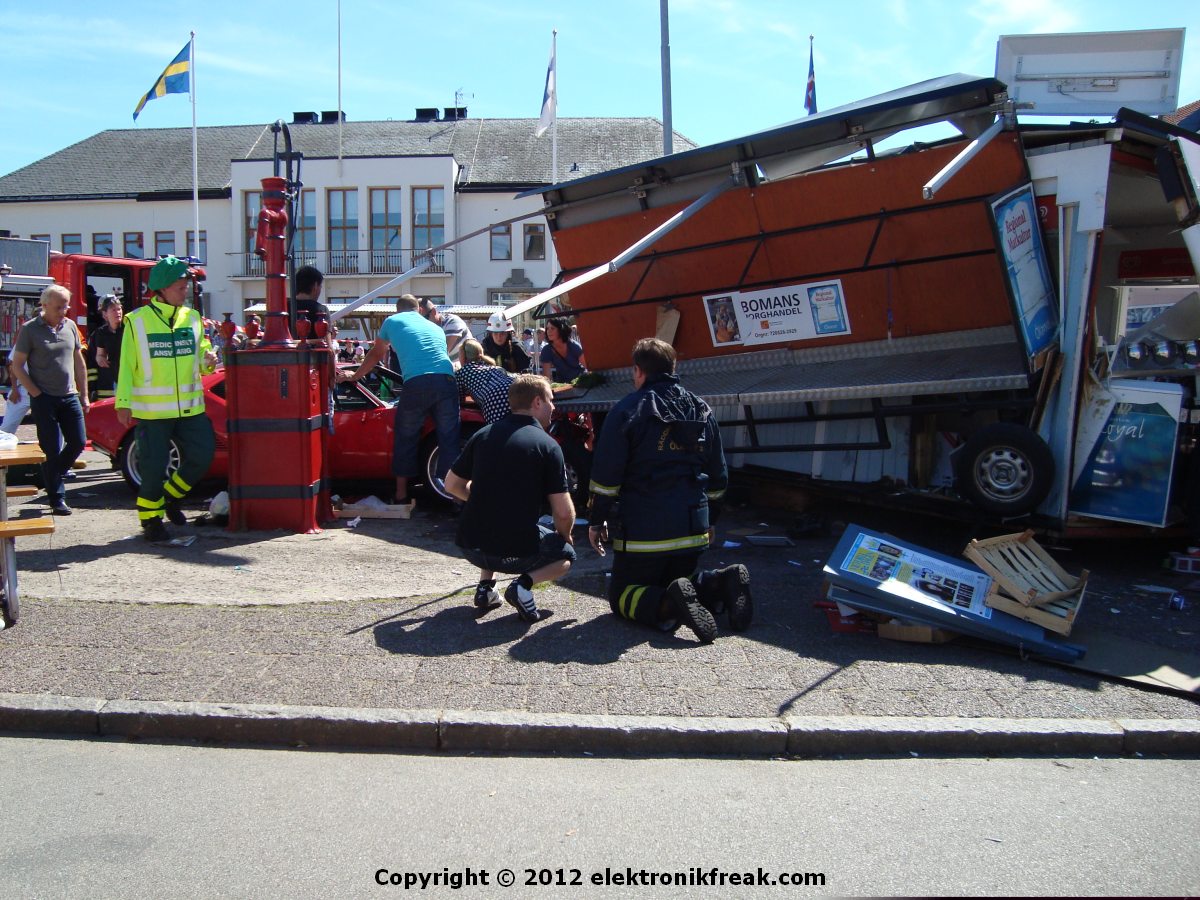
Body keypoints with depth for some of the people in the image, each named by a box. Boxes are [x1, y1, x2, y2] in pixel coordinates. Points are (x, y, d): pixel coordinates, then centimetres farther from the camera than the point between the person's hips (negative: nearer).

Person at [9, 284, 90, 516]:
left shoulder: (70, 326, 7)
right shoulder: (29, 330, -6)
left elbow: (79, 362, 14)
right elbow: (17, 366, -5)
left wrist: (84, 394, 12)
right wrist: (36, 393, -11)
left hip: (69, 397, 5)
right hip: (44, 399, -5)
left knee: (78, 443, 6)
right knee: (52, 450, -1)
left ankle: (52, 476, 30)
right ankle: (57, 499, 7)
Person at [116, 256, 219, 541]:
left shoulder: (192, 318, 9)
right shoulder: (137, 321, -3)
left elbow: (200, 360, 15)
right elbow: (127, 366, -3)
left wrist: (209, 361, -8)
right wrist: (123, 403, -8)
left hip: (190, 408, 4)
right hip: (152, 410, -4)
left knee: (201, 456, 3)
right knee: (153, 467, 0)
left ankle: (170, 497, 27)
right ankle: (150, 519, 17)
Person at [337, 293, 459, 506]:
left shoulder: (392, 321, 21)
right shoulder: (435, 327, 30)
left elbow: (376, 355, 33)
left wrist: (355, 376, 49)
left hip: (416, 383, -2)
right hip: (446, 380, 3)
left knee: (406, 438, 12)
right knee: (449, 438, 7)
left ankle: (401, 494, 17)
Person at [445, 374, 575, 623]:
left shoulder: (483, 434, 5)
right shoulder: (547, 445, -7)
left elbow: (452, 484, 14)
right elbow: (564, 513, -9)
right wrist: (564, 535, 13)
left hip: (470, 546, 5)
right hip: (517, 551, -4)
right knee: (566, 555, 25)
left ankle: (485, 586, 17)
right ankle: (524, 584, -3)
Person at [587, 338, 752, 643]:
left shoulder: (627, 410, -7)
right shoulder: (702, 410, 10)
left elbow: (605, 476, -9)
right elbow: (718, 476, 16)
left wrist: (597, 521, 2)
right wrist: (708, 520, 27)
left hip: (642, 532, -5)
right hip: (693, 531, 5)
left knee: (622, 595, 8)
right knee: (675, 582, 25)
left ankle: (667, 606, -23)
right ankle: (721, 584, -6)